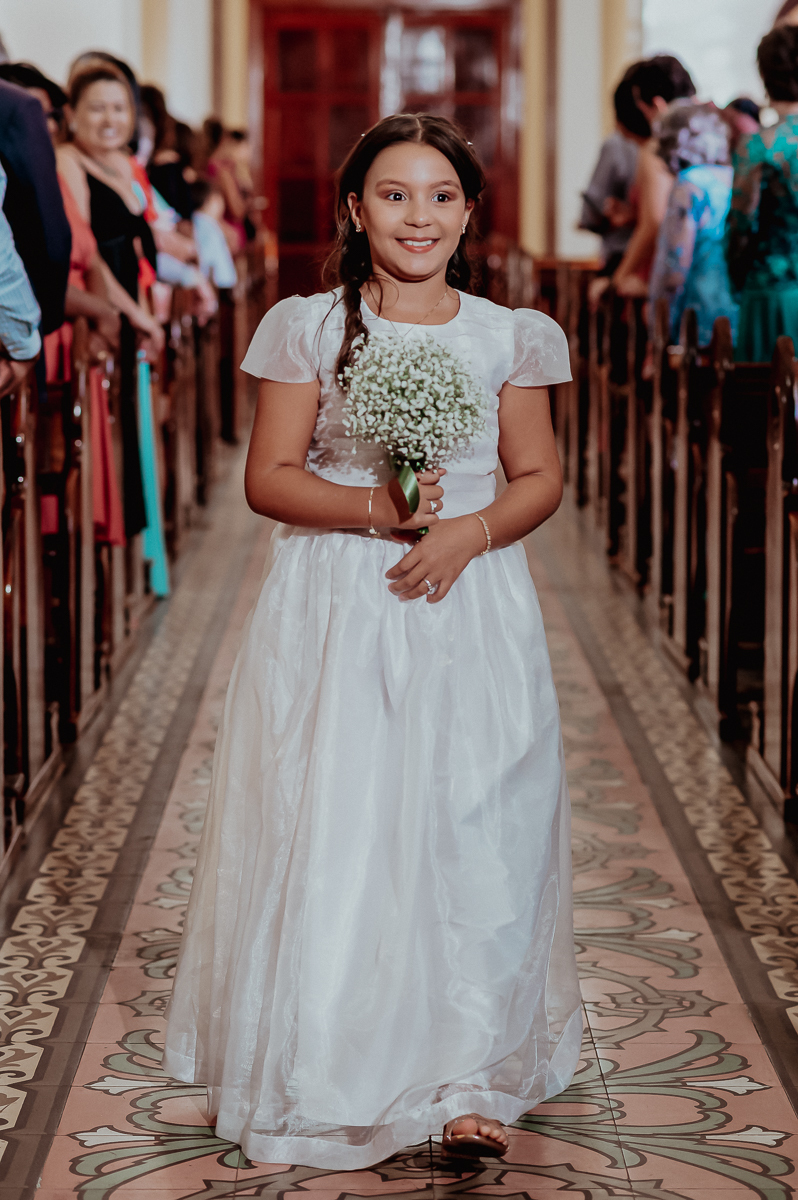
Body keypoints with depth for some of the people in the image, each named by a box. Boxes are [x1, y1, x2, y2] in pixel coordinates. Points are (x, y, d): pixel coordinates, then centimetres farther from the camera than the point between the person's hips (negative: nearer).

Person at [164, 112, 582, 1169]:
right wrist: (377, 507, -16)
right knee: (332, 834, -3)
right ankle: (331, 1070, 10)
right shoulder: (311, 330, 2)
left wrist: (469, 532, -11)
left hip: (471, 611, 1)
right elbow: (269, 477, 0)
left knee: (472, 837, -3)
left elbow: (540, 478, 9)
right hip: (336, 615, -1)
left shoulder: (506, 338, 7)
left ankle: (469, 1078, 7)